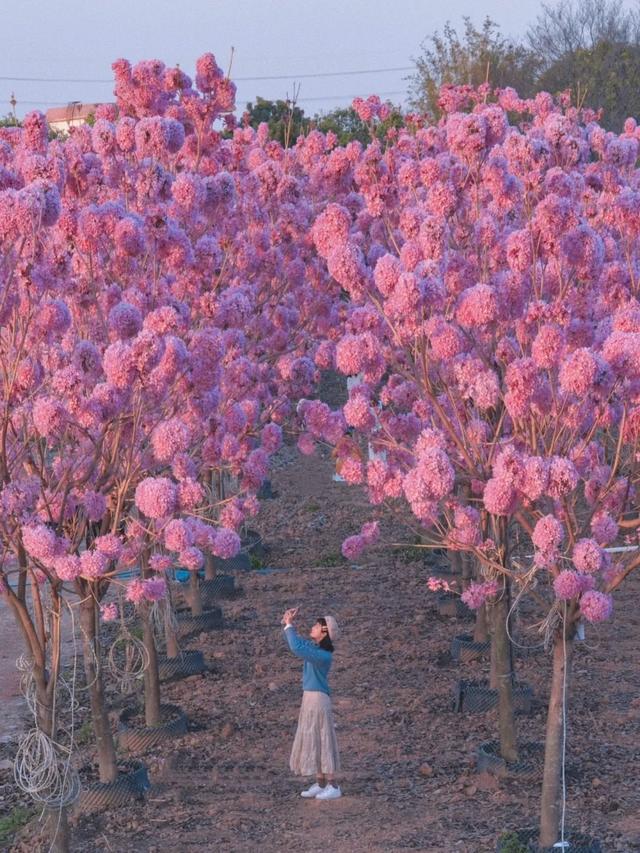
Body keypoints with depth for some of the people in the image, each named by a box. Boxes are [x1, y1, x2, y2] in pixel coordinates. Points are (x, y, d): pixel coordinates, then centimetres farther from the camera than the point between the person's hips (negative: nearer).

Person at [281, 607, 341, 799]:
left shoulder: (324, 656, -22)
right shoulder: (314, 647, 5)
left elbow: (297, 648, -32)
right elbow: (296, 642, 18)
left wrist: (289, 625, -23)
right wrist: (287, 623, 0)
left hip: (318, 700, -9)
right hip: (309, 698, 9)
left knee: (322, 740, -3)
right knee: (312, 741, 14)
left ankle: (333, 786, 4)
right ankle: (320, 784, 22)